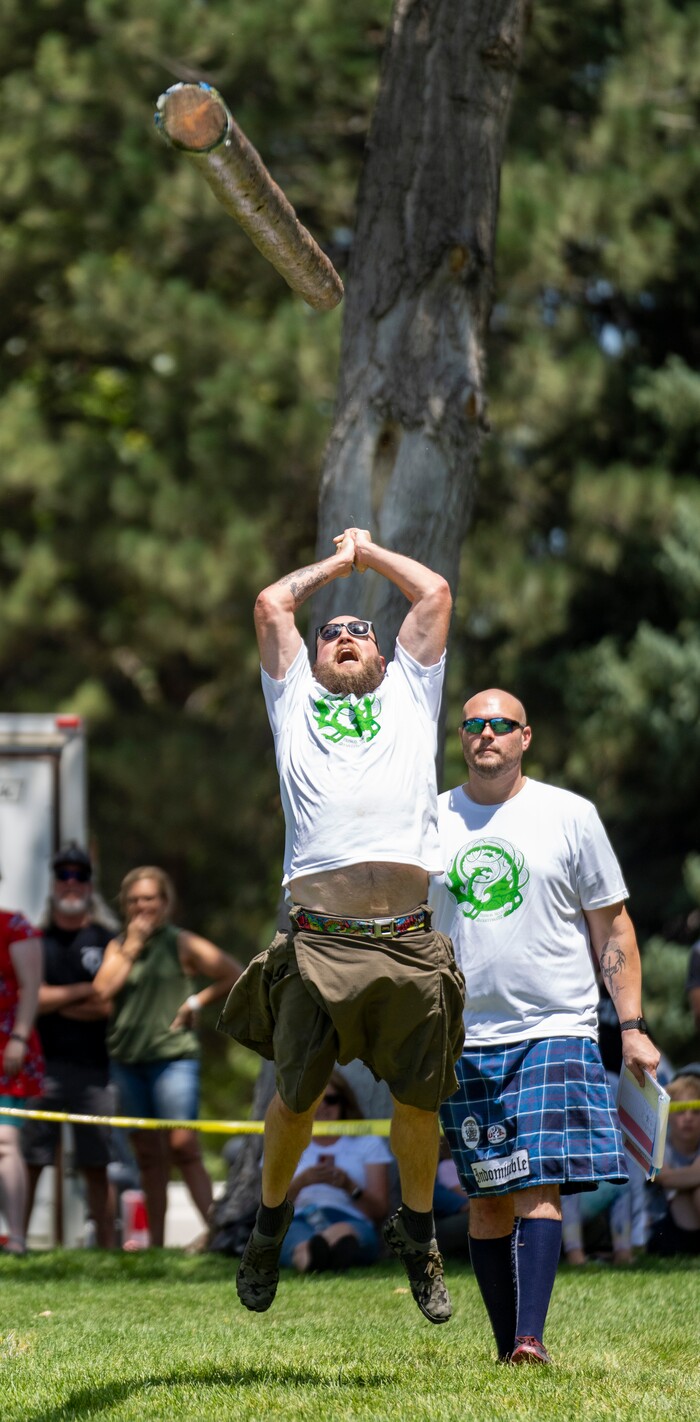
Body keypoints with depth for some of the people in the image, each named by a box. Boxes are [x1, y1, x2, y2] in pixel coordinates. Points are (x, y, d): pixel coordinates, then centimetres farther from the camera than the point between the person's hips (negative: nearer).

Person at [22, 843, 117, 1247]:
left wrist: (54, 1000, -2)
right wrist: (83, 992, -3)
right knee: (26, 1163, -6)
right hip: (41, 1066, 0)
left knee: (96, 1167, 4)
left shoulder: (107, 942, 8)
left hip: (94, 1067, 0)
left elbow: (109, 1005, -4)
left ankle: (107, 1246, 7)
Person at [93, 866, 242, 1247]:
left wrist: (197, 1001, -5)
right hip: (127, 1061, 5)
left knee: (183, 1145, -16)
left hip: (173, 1057, -5)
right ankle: (154, 1241, 11)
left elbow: (234, 975, 2)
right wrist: (131, 947, -3)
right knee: (147, 1155, 8)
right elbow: (103, 991, -3)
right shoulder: (117, 946, 13)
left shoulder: (182, 944, 1)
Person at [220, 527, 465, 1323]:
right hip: (320, 942, -1)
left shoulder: (410, 696, 25)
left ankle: (416, 1231, 20)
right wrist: (336, 563, 33)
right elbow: (271, 603, 19)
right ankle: (271, 1217, 23)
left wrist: (370, 550, 36)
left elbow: (434, 593, 23)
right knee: (296, 1095, 1)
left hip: (408, 946, 1)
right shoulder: (295, 701, 23)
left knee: (418, 1099, 2)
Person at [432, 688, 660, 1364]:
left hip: (555, 1029, -2)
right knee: (487, 1199, 3)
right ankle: (506, 1348, 8)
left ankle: (531, 1337, -21)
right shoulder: (430, 821, 8)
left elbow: (612, 928, 6)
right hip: (465, 1037, 3)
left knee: (538, 1189, -14)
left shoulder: (570, 815, 3)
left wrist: (633, 1027, 0)